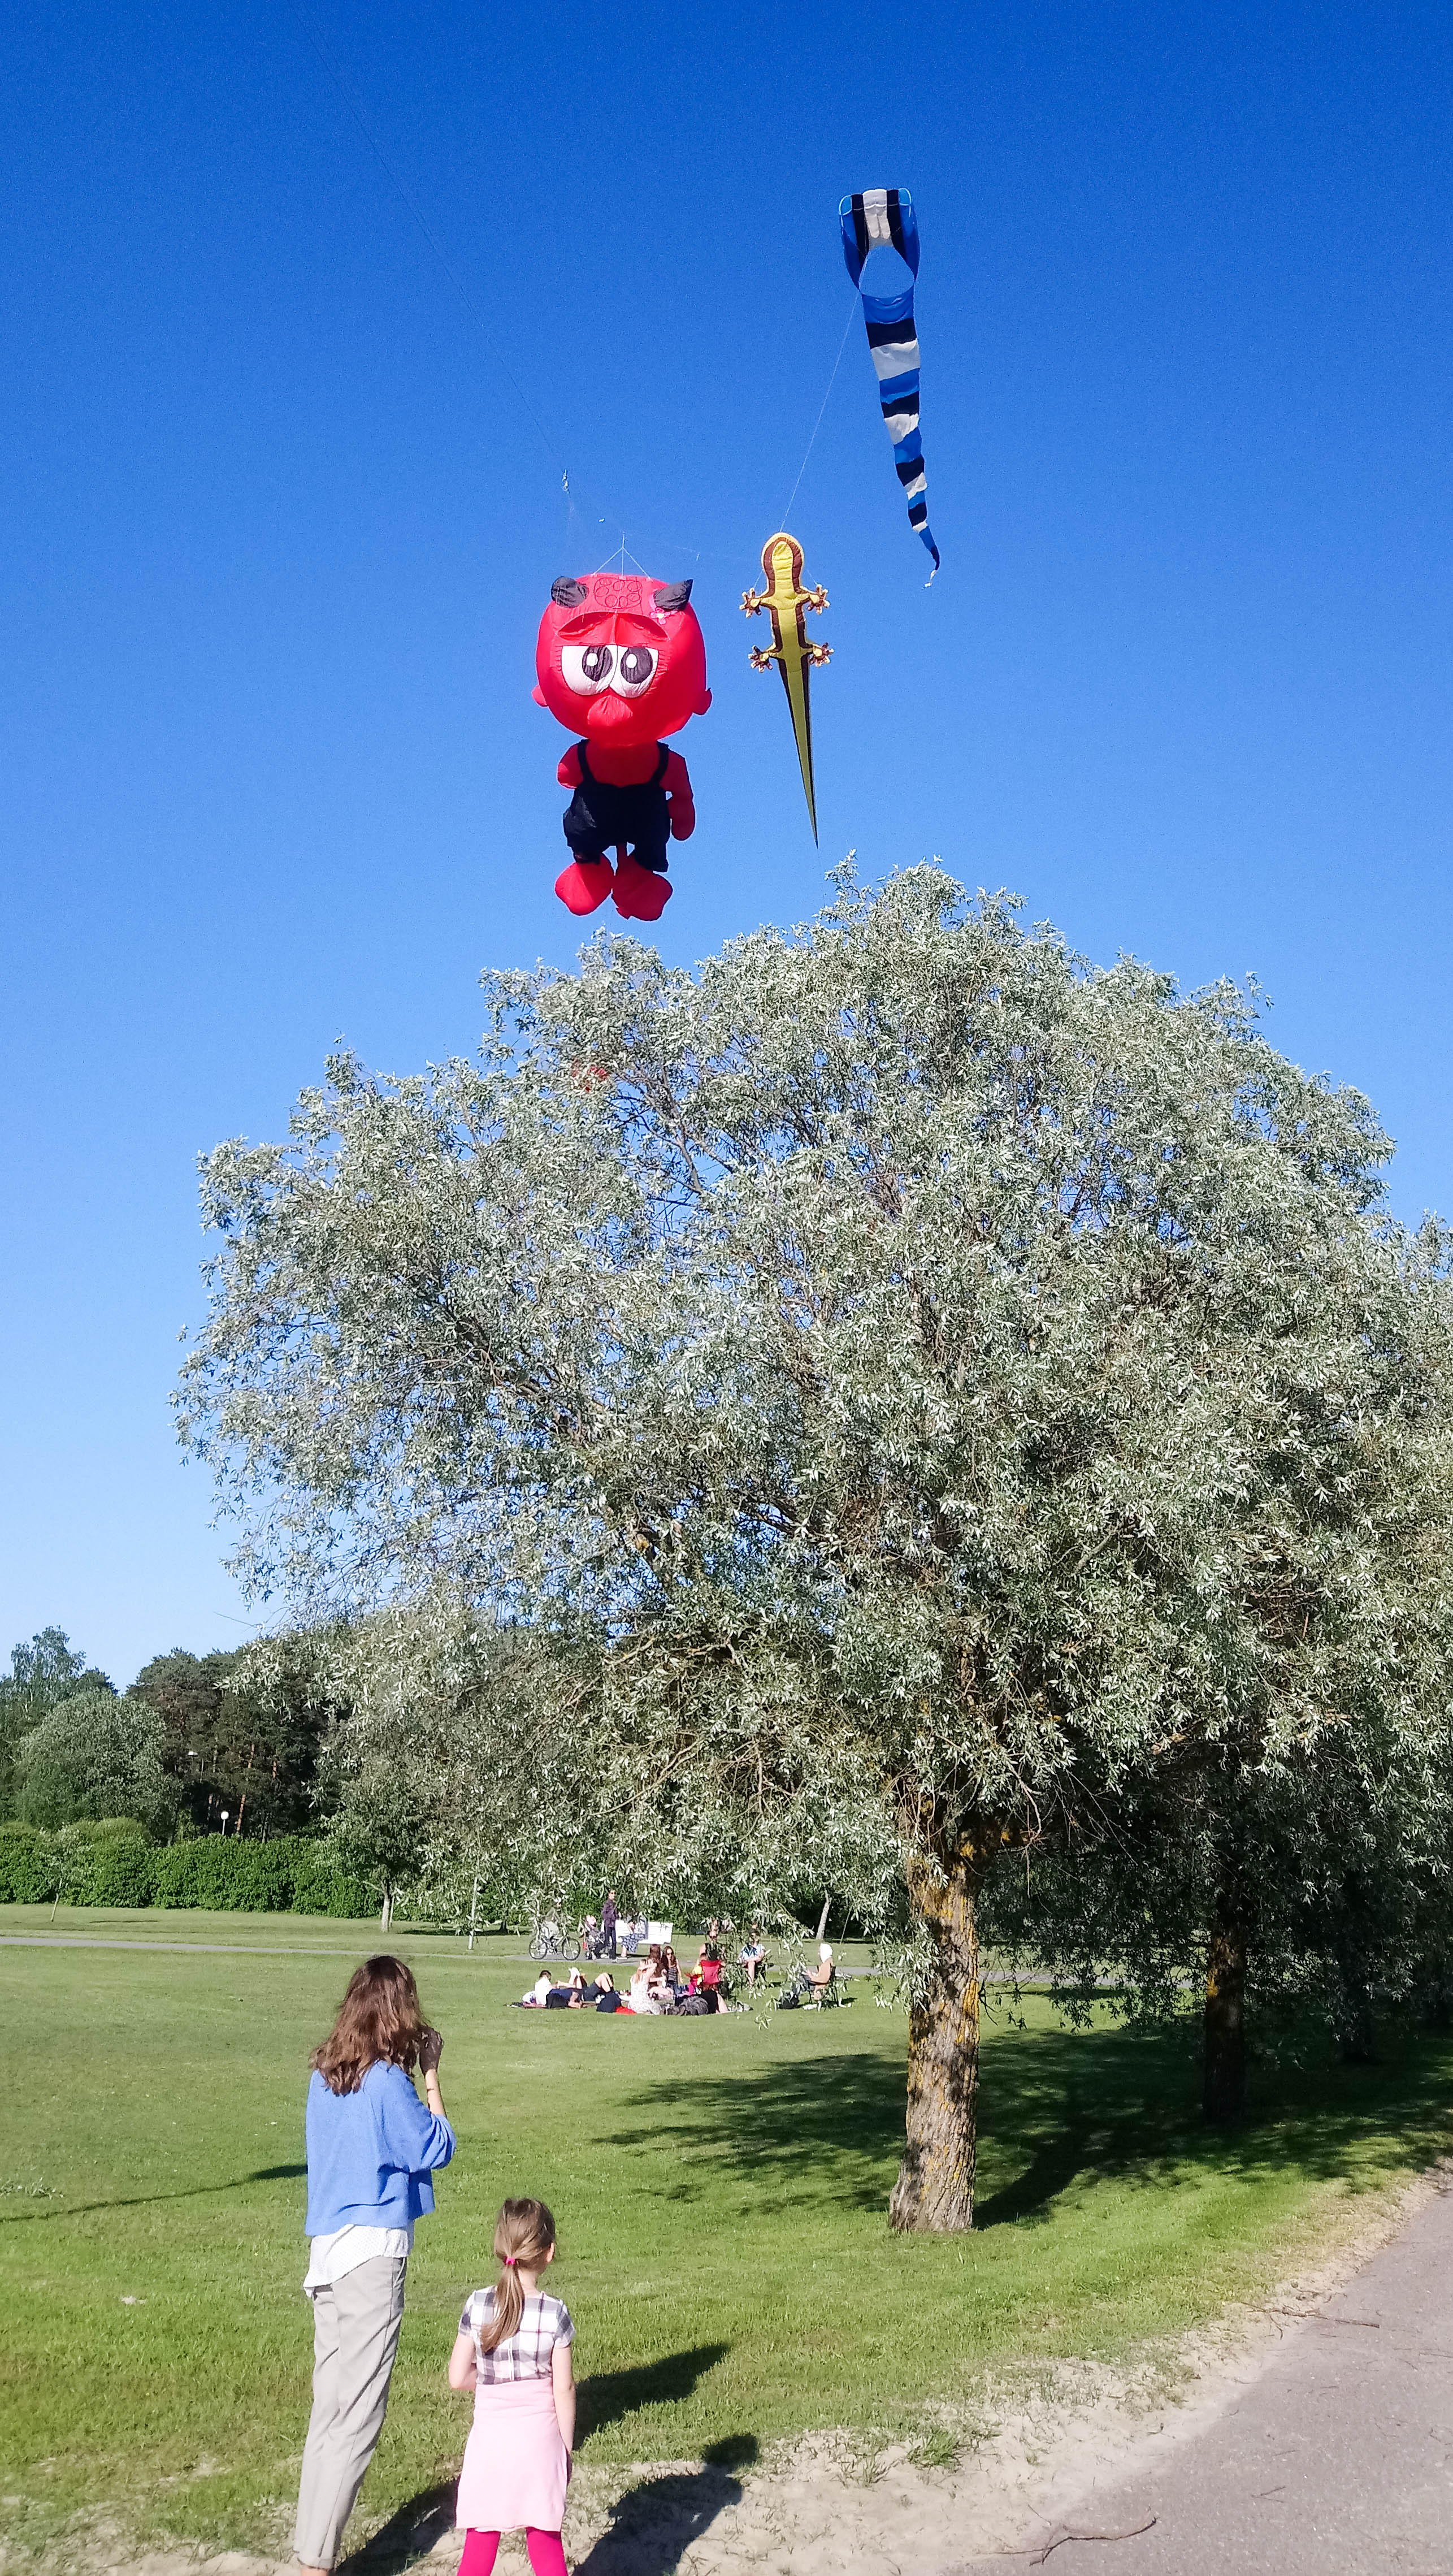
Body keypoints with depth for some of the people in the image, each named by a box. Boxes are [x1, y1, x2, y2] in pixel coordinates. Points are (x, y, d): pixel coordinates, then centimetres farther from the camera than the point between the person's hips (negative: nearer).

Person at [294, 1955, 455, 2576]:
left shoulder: (324, 2077, 6)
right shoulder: (387, 2082, -15)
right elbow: (435, 2151, -6)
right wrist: (431, 2078, -1)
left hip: (326, 2246, 8)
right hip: (374, 2251, -7)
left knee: (329, 2405, 16)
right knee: (357, 2415, -1)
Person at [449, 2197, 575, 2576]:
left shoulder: (476, 2306, -7)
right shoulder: (555, 2313, -11)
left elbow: (457, 2378, -1)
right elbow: (563, 2389, -7)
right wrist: (567, 2447, 6)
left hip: (489, 2437, 1)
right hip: (539, 2438, -1)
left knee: (480, 2543, 11)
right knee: (545, 2541, 12)